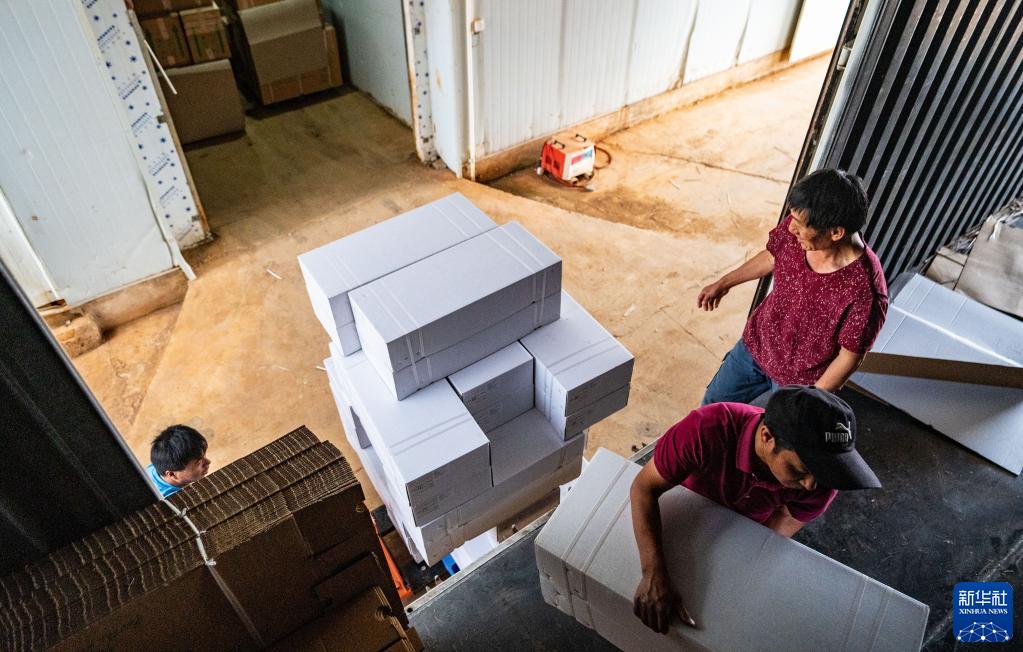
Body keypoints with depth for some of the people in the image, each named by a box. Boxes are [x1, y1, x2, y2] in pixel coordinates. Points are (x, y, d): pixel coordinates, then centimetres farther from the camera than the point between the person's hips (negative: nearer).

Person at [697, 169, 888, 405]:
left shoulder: (865, 291, -37)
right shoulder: (795, 231, -22)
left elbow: (849, 357, -22)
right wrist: (723, 283, 15)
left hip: (799, 378, -5)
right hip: (755, 344, 5)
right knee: (712, 407, 24)